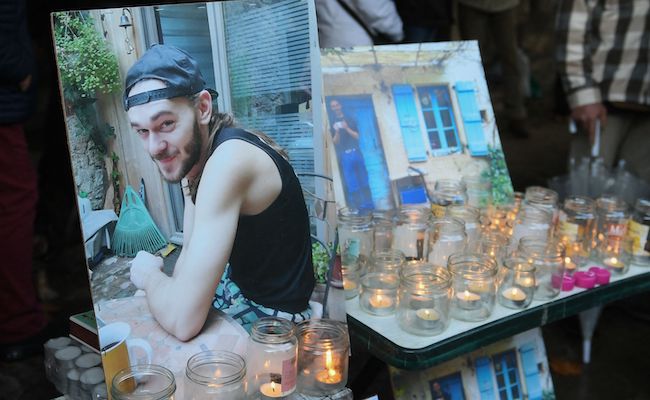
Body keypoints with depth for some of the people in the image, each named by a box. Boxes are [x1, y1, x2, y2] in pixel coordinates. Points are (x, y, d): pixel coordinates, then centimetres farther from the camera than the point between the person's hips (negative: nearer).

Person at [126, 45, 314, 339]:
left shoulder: (229, 160, -32)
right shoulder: (188, 155, -1)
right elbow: (190, 252, 8)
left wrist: (149, 275, -14)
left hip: (271, 319, -8)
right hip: (235, 288, 8)